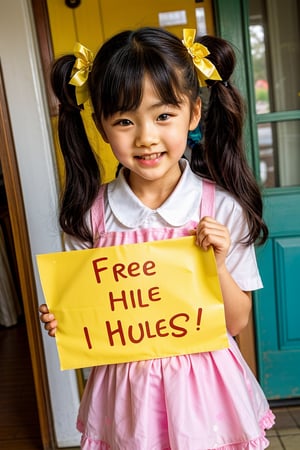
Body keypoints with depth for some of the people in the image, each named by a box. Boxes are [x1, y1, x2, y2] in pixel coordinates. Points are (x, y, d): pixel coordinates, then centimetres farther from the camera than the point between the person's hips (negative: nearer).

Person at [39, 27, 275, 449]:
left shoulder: (221, 208, -14)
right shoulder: (91, 212, -11)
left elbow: (237, 322, -7)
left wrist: (217, 265, -23)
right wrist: (61, 320, -18)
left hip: (202, 388, 0)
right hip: (125, 389, 1)